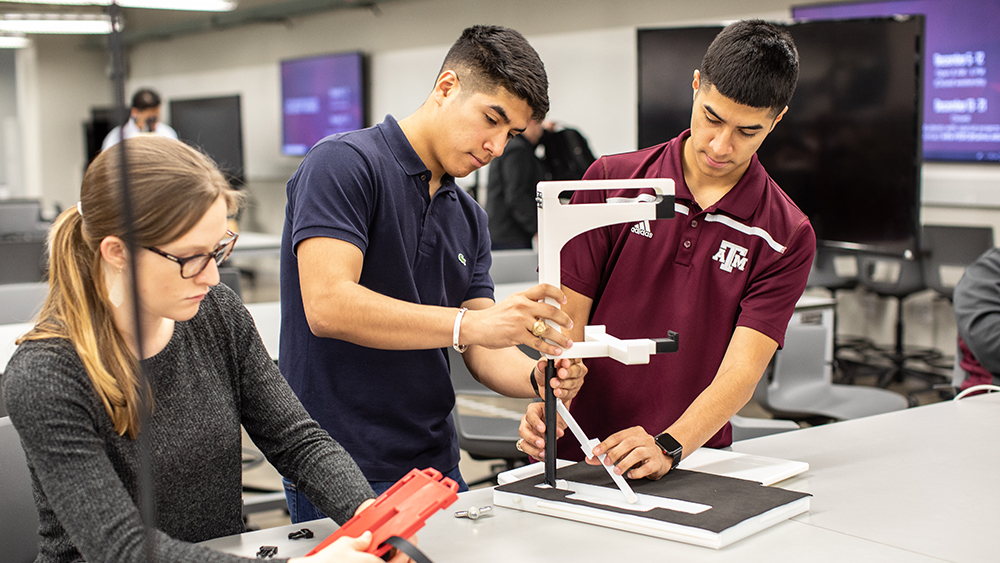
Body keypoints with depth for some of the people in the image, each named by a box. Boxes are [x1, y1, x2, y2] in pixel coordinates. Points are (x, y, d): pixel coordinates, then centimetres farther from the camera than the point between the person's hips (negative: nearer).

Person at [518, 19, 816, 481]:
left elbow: (741, 370, -11)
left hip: (688, 466, 0)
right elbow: (569, 317, 1)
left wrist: (668, 448, -27)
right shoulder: (610, 181, 2)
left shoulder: (786, 237, -1)